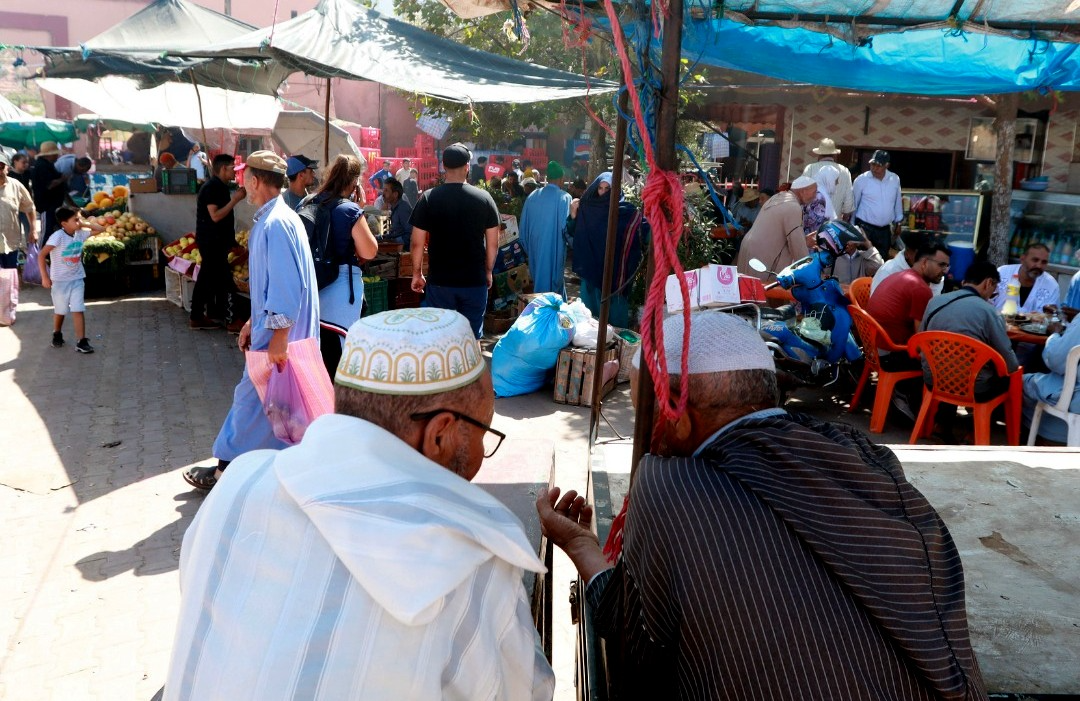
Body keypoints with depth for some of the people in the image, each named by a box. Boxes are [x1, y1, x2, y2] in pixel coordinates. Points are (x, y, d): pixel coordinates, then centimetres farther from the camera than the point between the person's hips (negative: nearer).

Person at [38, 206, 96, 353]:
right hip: (60, 280, -3)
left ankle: (82, 342, -4)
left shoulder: (80, 233, -5)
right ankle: (57, 335, 39)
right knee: (60, 310, 14)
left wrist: (85, 223, -9)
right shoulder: (58, 236, -21)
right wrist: (45, 277, -22)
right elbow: (42, 255, -21)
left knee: (78, 310, -4)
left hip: (77, 279, 3)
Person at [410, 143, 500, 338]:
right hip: (475, 281, 1)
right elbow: (493, 243, 1)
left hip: (440, 281, -1)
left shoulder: (428, 198, -6)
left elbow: (417, 243, -4)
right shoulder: (484, 198, -3)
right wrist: (488, 271, 14)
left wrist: (417, 274, 8)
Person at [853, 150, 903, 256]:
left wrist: (898, 222, 19)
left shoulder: (895, 179, 1)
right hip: (865, 228, -4)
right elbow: (853, 204, -2)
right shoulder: (861, 180, -10)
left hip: (885, 230, 4)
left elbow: (897, 202, 13)